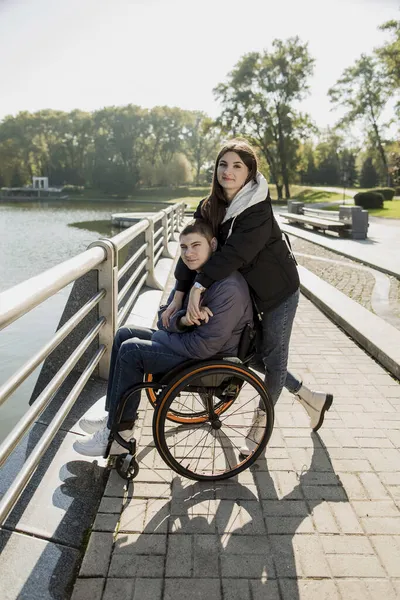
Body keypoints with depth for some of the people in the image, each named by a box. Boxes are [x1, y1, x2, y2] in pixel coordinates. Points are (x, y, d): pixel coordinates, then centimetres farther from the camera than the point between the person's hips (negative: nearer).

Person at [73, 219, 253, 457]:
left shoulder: (228, 289, -28)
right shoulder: (195, 271, 1)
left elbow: (204, 346, -29)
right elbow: (164, 315, 3)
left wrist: (161, 335, -14)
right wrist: (182, 320, -22)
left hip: (213, 360, -10)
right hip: (193, 342, 10)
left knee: (131, 351, -16)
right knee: (124, 334, 8)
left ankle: (118, 435, -1)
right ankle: (114, 415, 17)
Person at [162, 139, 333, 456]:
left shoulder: (259, 208, -24)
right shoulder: (210, 207, -4)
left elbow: (235, 252, -35)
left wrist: (199, 285, -39)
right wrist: (179, 294, -18)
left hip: (278, 291, -7)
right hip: (248, 291, 7)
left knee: (274, 356, 5)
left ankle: (260, 427, 23)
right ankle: (312, 398, 33)